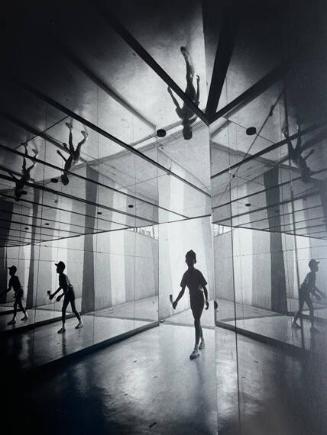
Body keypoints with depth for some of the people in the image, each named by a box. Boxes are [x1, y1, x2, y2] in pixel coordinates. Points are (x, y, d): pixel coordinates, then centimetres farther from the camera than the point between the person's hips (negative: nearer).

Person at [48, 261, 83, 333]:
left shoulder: (64, 277, -23)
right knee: (63, 310, 9)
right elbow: (61, 287, 16)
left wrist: (61, 296, -39)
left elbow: (67, 289, -28)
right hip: (66, 295, 9)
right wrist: (53, 294, 18)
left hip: (71, 293, -9)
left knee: (73, 310, 0)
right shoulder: (60, 276, 4)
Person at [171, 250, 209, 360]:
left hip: (199, 299, -6)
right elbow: (182, 291, 8)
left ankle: (196, 349, -13)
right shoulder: (186, 274, 3)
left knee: (196, 322, -13)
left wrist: (206, 300, -18)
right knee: (197, 321, 17)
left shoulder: (198, 273, -12)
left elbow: (204, 288, -8)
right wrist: (176, 301, 0)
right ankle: (202, 341, 35)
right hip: (192, 300, 6)